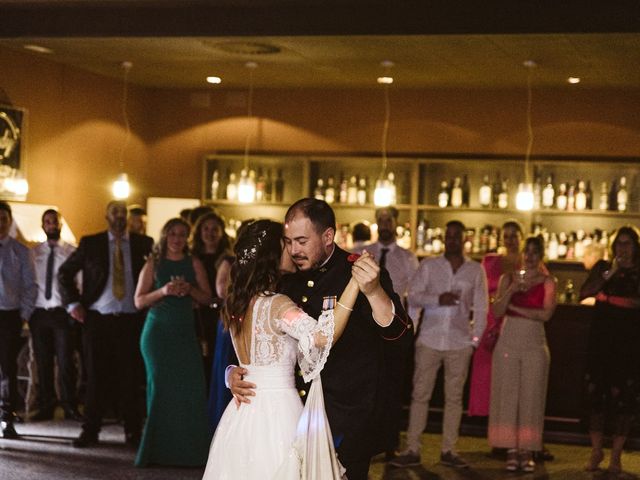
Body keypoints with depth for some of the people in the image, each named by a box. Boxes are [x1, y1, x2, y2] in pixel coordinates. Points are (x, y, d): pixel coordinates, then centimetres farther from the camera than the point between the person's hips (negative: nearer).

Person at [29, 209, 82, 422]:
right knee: (42, 362, 7)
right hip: (39, 312, 2)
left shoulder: (72, 252, 1)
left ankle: (70, 407, 7)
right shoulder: (34, 252, 8)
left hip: (62, 312, -2)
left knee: (65, 362, -2)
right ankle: (45, 407, 14)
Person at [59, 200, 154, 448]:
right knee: (96, 376, 4)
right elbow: (65, 272, 11)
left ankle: (133, 432, 11)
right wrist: (72, 303, 2)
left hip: (131, 320, 0)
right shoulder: (91, 243, 5)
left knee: (130, 378, 1)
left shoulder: (144, 244, 5)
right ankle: (90, 431, 13)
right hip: (97, 318, 0)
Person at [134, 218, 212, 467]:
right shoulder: (153, 264, 5)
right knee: (160, 387, -5)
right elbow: (139, 301, 1)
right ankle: (160, 449, 1)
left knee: (190, 387, -9)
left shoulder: (194, 264, 9)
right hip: (158, 331, -1)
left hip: (185, 333, 1)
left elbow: (207, 297, 7)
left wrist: (190, 290, -11)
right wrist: (163, 291, -15)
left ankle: (188, 449, -4)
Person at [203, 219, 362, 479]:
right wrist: (353, 284, -34)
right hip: (278, 410, -8)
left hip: (243, 411, 8)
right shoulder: (277, 305, -18)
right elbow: (323, 336, -32)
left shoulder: (234, 303, 6)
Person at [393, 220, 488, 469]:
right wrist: (438, 299, -17)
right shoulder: (429, 265, 6)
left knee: (454, 397, 5)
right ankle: (413, 450, 3)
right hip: (429, 339, -1)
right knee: (420, 394, -1)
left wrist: (476, 338, 0)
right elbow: (413, 296, -1)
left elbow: (480, 307, 7)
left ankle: (448, 450, 12)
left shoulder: (476, 270, 7)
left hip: (460, 343, 1)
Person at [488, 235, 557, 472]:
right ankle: (511, 451, 3)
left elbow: (546, 313, -10)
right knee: (507, 395, -1)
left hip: (534, 343, -1)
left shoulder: (547, 281, 2)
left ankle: (527, 451, 6)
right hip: (508, 341, 1)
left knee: (530, 397, 0)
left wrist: (515, 308, -7)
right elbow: (497, 311, -1)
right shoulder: (508, 278, 8)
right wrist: (512, 289, -14)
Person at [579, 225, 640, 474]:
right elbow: (585, 292, -6)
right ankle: (596, 451, 12)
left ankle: (616, 456, 5)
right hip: (601, 339, 1)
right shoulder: (603, 267, 9)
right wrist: (610, 274, -13)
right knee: (596, 393, 1)